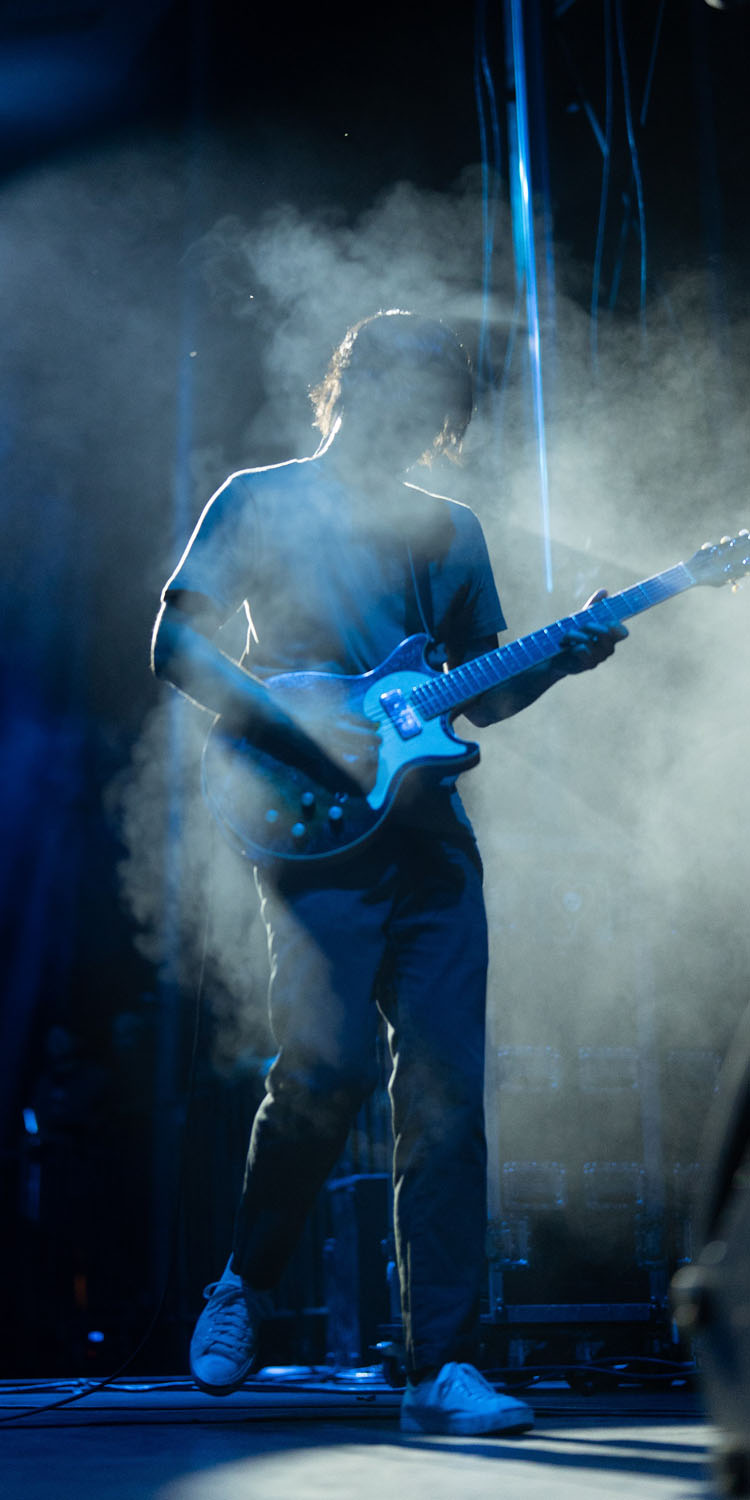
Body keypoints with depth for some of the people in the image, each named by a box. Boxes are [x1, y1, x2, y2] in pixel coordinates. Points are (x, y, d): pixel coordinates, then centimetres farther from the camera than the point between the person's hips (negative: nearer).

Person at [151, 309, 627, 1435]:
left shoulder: (450, 531, 20)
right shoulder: (260, 500, 7)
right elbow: (176, 643, -2)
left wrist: (559, 659, 1)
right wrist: (302, 733, -14)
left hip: (433, 837, 5)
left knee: (447, 1095, -1)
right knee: (330, 1064, -16)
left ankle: (441, 1365, 6)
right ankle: (244, 1284, 12)